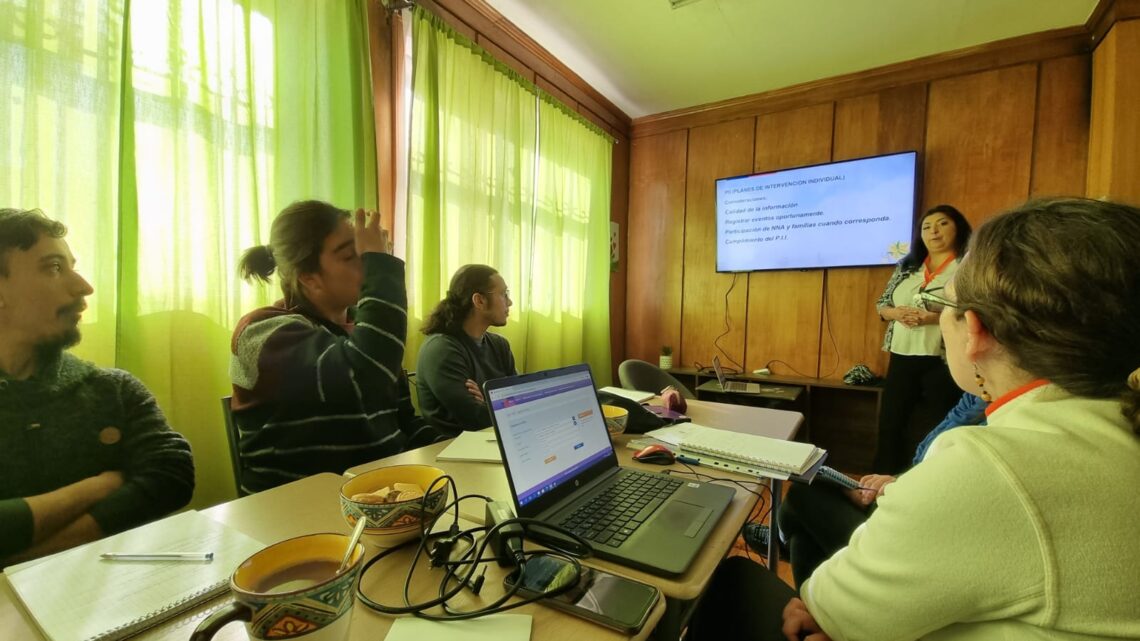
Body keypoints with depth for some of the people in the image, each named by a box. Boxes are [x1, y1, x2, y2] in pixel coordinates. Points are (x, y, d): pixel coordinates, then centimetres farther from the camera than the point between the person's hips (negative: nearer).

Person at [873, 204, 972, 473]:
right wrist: (897, 313, -8)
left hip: (943, 359, -5)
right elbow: (882, 304, 13)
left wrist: (936, 318, -23)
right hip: (902, 357, 5)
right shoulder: (907, 267, 12)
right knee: (890, 422, 11)